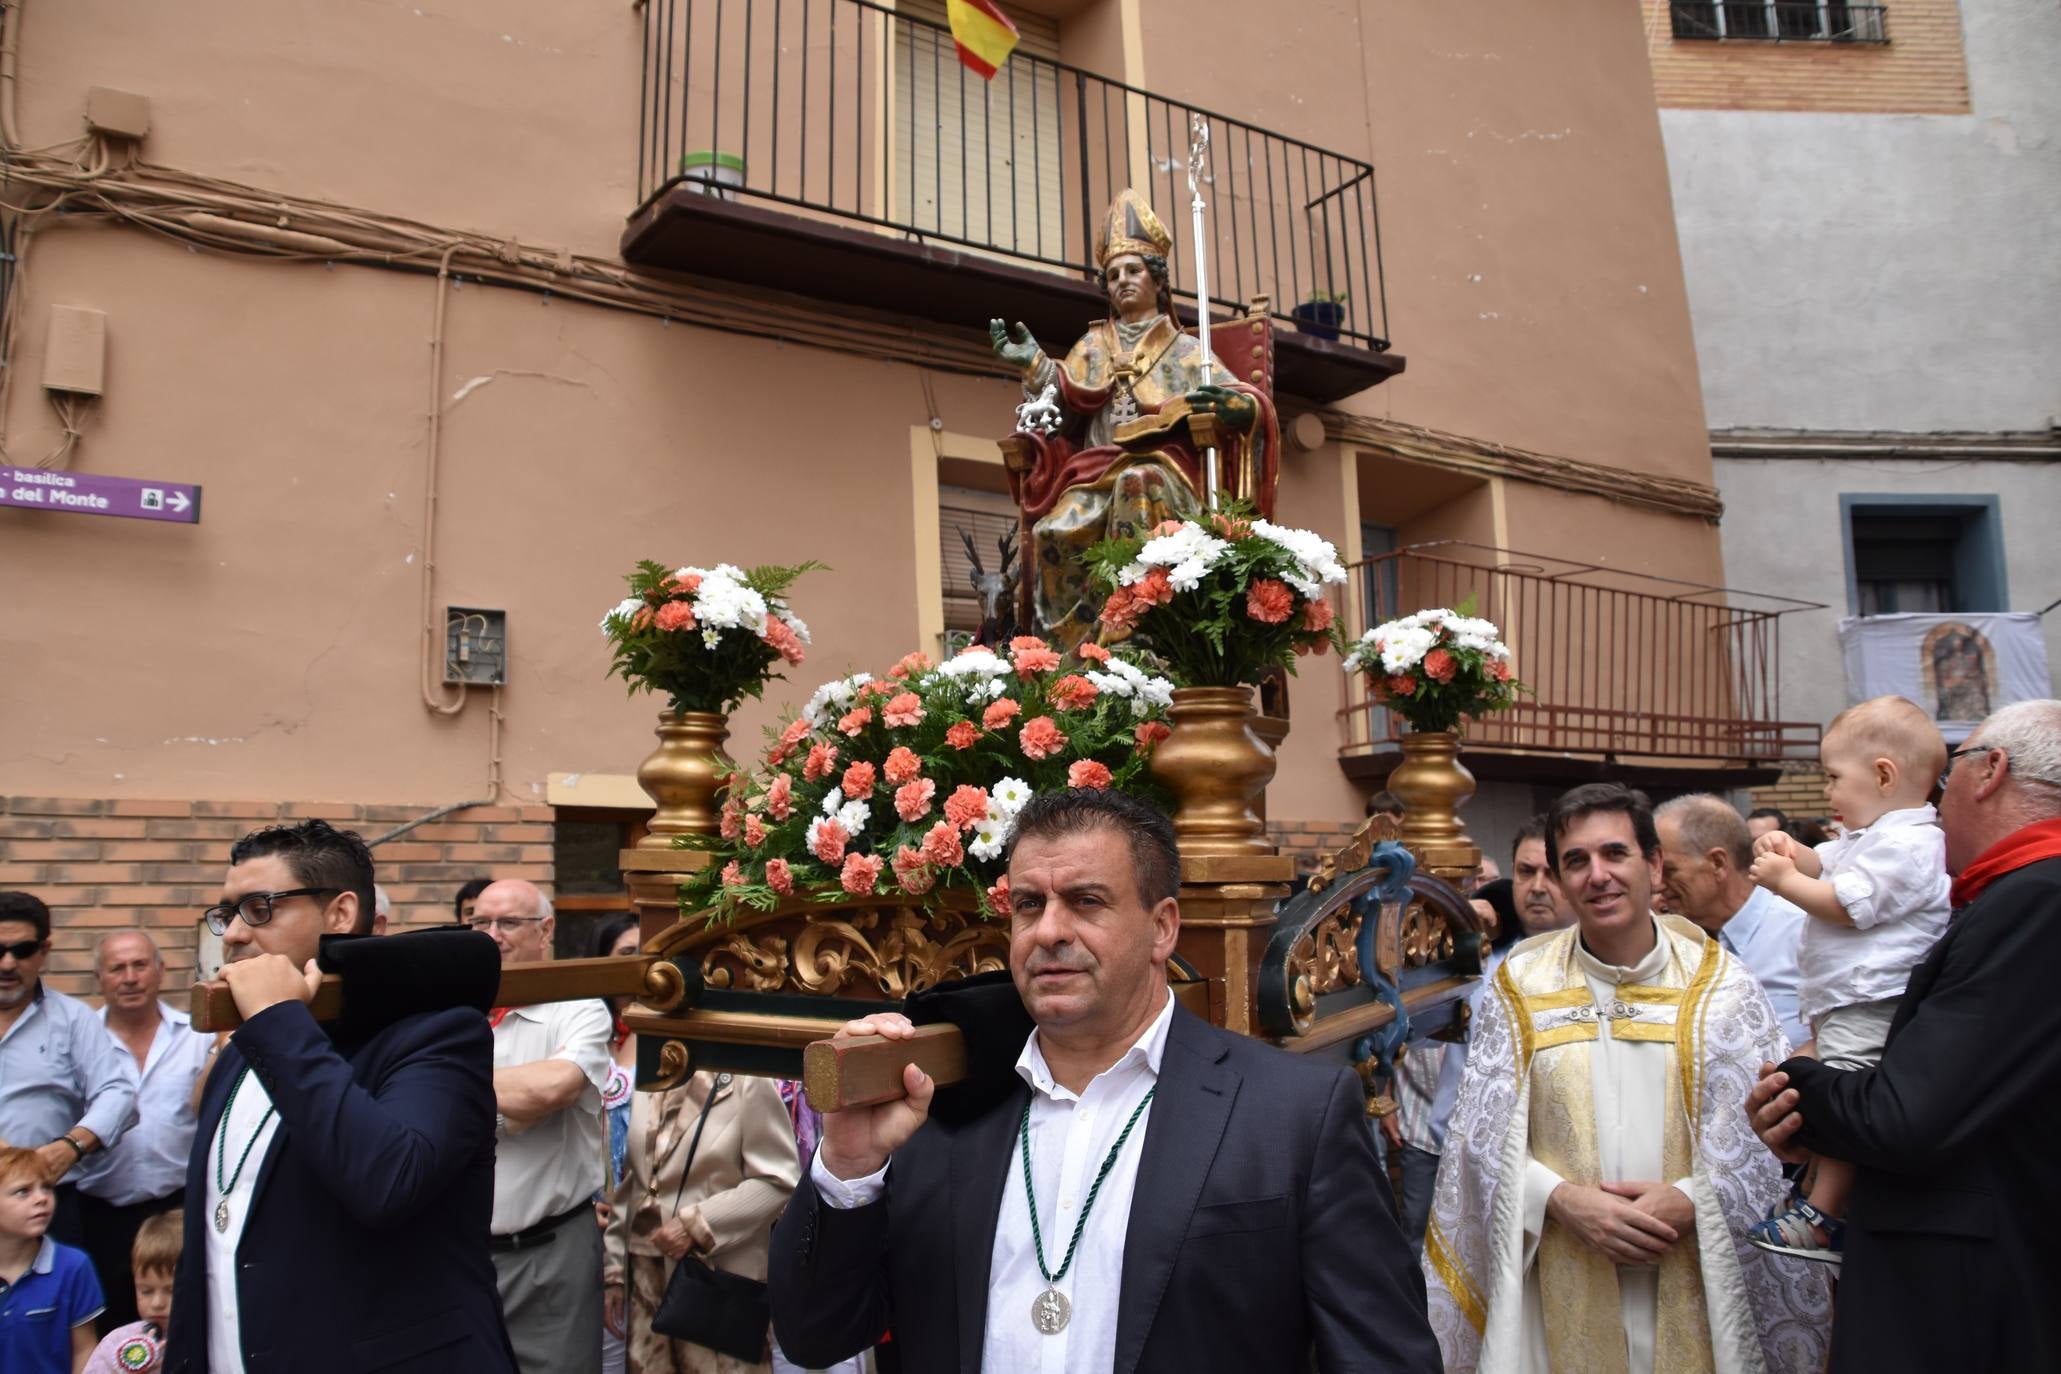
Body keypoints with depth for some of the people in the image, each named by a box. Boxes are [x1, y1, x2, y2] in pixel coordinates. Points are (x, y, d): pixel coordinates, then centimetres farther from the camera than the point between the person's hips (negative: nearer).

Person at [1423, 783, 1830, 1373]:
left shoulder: (1719, 983, -1)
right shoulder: (1519, 987, -1)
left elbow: (1766, 1133, -3)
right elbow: (1482, 1135, -1)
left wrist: (1690, 1201, -16)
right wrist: (1563, 1200, -15)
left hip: (1694, 1278, 0)